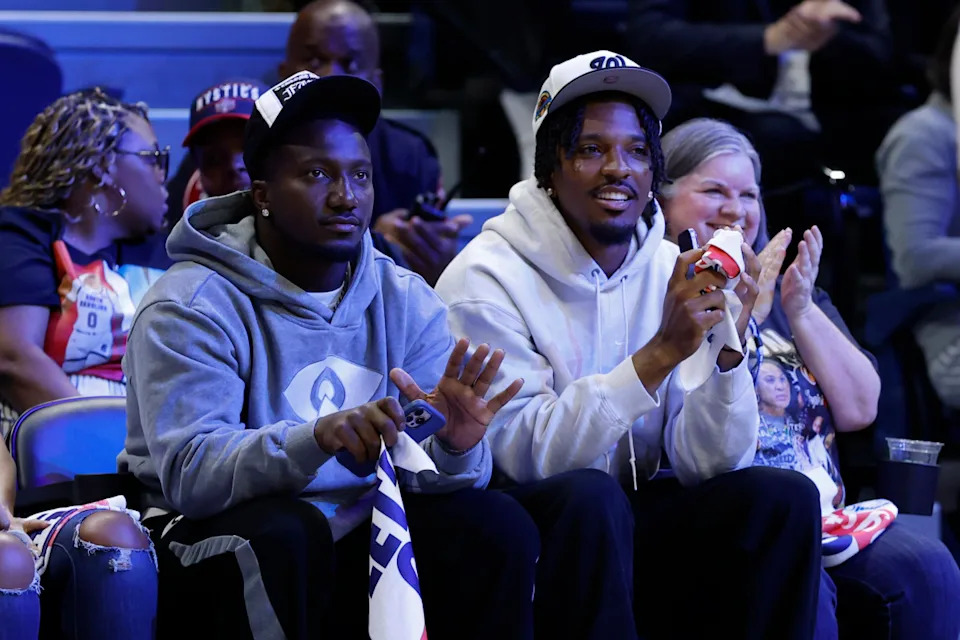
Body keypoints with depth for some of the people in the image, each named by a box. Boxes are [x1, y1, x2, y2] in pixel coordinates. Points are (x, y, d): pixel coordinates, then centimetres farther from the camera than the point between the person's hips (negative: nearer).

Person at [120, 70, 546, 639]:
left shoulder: (405, 300, 5)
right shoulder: (193, 308, -12)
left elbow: (425, 470, -4)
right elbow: (187, 473, -26)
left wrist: (455, 446, -29)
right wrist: (316, 439, -42)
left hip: (354, 546, 5)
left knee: (499, 525, -16)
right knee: (284, 529, -35)